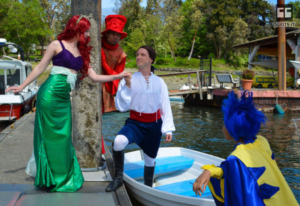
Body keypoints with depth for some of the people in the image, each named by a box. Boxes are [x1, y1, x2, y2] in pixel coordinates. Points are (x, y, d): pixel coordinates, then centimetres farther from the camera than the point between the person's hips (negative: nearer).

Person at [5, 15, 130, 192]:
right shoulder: (57, 44, -1)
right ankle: (50, 178, 12)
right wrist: (22, 86, 1)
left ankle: (63, 177, 18)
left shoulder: (82, 53, 15)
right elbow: (40, 68, 2)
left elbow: (94, 77, 10)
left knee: (63, 137, 7)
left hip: (64, 98, 6)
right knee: (50, 136, 1)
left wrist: (118, 76, 4)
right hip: (50, 94, -6)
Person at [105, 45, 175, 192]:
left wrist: (168, 129, -1)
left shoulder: (159, 82, 2)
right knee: (118, 141, -32)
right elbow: (121, 107, -8)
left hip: (154, 125, 2)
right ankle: (118, 178, -10)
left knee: (150, 159, 14)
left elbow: (165, 107, 4)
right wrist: (127, 86, -18)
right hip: (135, 123, -2)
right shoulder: (129, 80, -4)